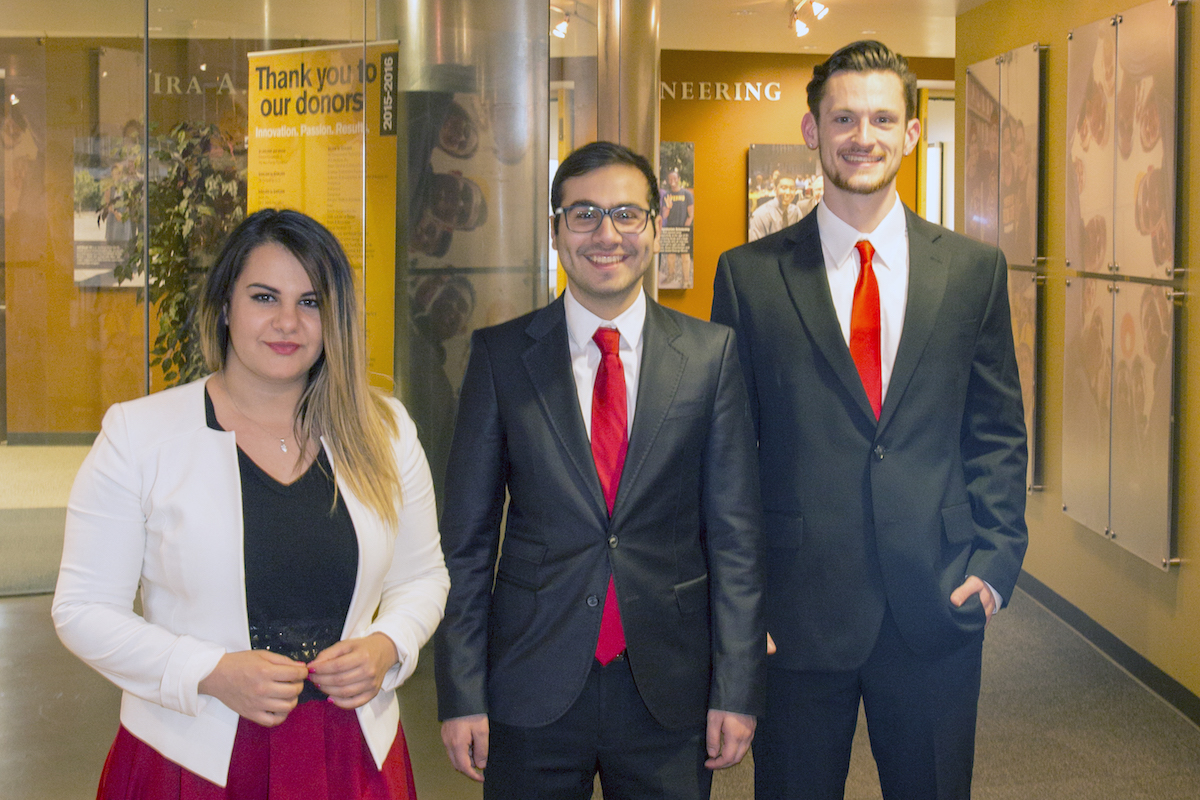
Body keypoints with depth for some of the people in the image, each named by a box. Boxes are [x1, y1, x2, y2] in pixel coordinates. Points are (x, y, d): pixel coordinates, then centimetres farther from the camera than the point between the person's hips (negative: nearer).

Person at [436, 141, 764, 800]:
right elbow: (466, 536, 1)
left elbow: (734, 533, 0)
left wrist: (737, 691, -3)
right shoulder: (499, 355, 0)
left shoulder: (712, 354, 1)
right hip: (532, 691, 0)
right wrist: (461, 695, -4)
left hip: (669, 692, 0)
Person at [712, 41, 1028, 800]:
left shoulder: (975, 269, 5)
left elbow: (998, 432, 8)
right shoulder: (750, 275, -1)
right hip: (796, 610, -1)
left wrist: (996, 560, -1)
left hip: (937, 604, 2)